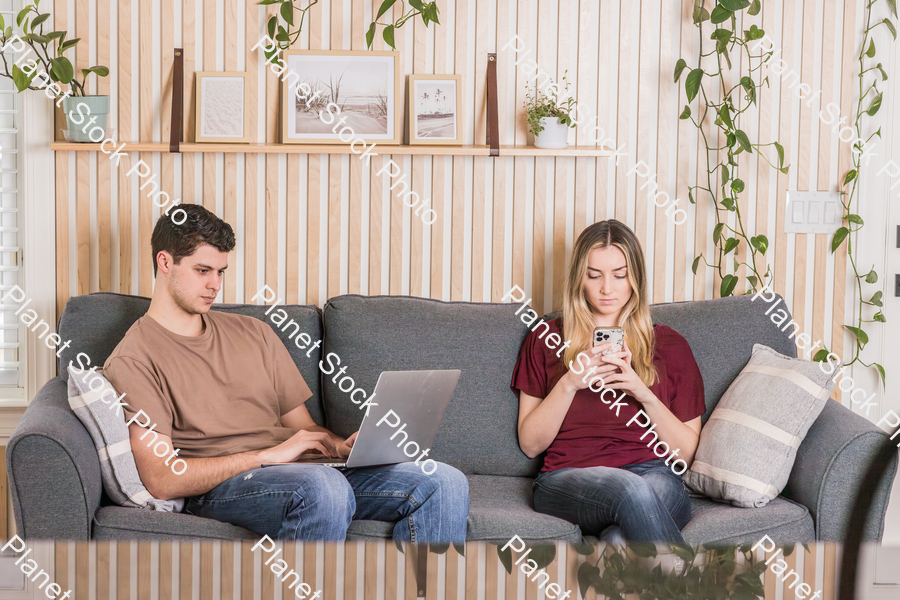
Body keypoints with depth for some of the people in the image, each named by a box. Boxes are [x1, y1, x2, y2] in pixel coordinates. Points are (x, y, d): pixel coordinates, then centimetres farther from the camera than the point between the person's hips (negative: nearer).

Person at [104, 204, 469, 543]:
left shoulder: (254, 333, 23)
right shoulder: (133, 359, 1)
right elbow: (161, 481, -10)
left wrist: (340, 445, 0)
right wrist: (267, 455, -14)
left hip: (304, 471, 7)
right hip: (219, 487, -6)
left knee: (445, 483, -17)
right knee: (324, 487, -41)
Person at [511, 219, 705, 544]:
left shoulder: (668, 344, 20)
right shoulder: (547, 338, 20)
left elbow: (686, 453, 14)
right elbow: (530, 443, 12)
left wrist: (643, 393, -2)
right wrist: (570, 383, -3)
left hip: (655, 477, 1)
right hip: (568, 478, 0)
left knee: (621, 539, -39)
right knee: (631, 491, -39)